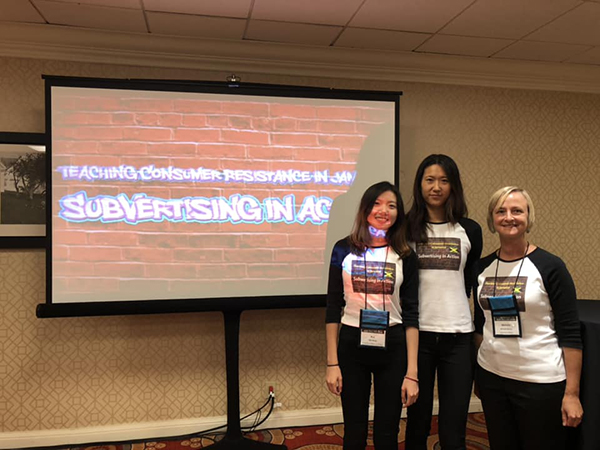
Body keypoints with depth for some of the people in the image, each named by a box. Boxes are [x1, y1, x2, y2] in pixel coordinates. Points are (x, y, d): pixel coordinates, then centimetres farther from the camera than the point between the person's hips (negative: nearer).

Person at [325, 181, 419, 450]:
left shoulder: (405, 256, 0)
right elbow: (333, 309, 1)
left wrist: (412, 371, -6)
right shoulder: (344, 250, -1)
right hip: (351, 346, 0)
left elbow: (411, 315, 0)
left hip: (392, 348, 0)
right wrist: (332, 362, -2)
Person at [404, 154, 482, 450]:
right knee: (417, 423, 11)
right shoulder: (406, 228, 1)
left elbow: (472, 283, 13)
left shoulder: (469, 231, 5)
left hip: (458, 336, 1)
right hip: (417, 334, -1)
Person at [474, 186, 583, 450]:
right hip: (491, 378, 4)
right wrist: (476, 371, 13)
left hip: (541, 382, -4)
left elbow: (570, 333, -9)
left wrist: (571, 393, -12)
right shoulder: (483, 267, 3)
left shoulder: (550, 267, -9)